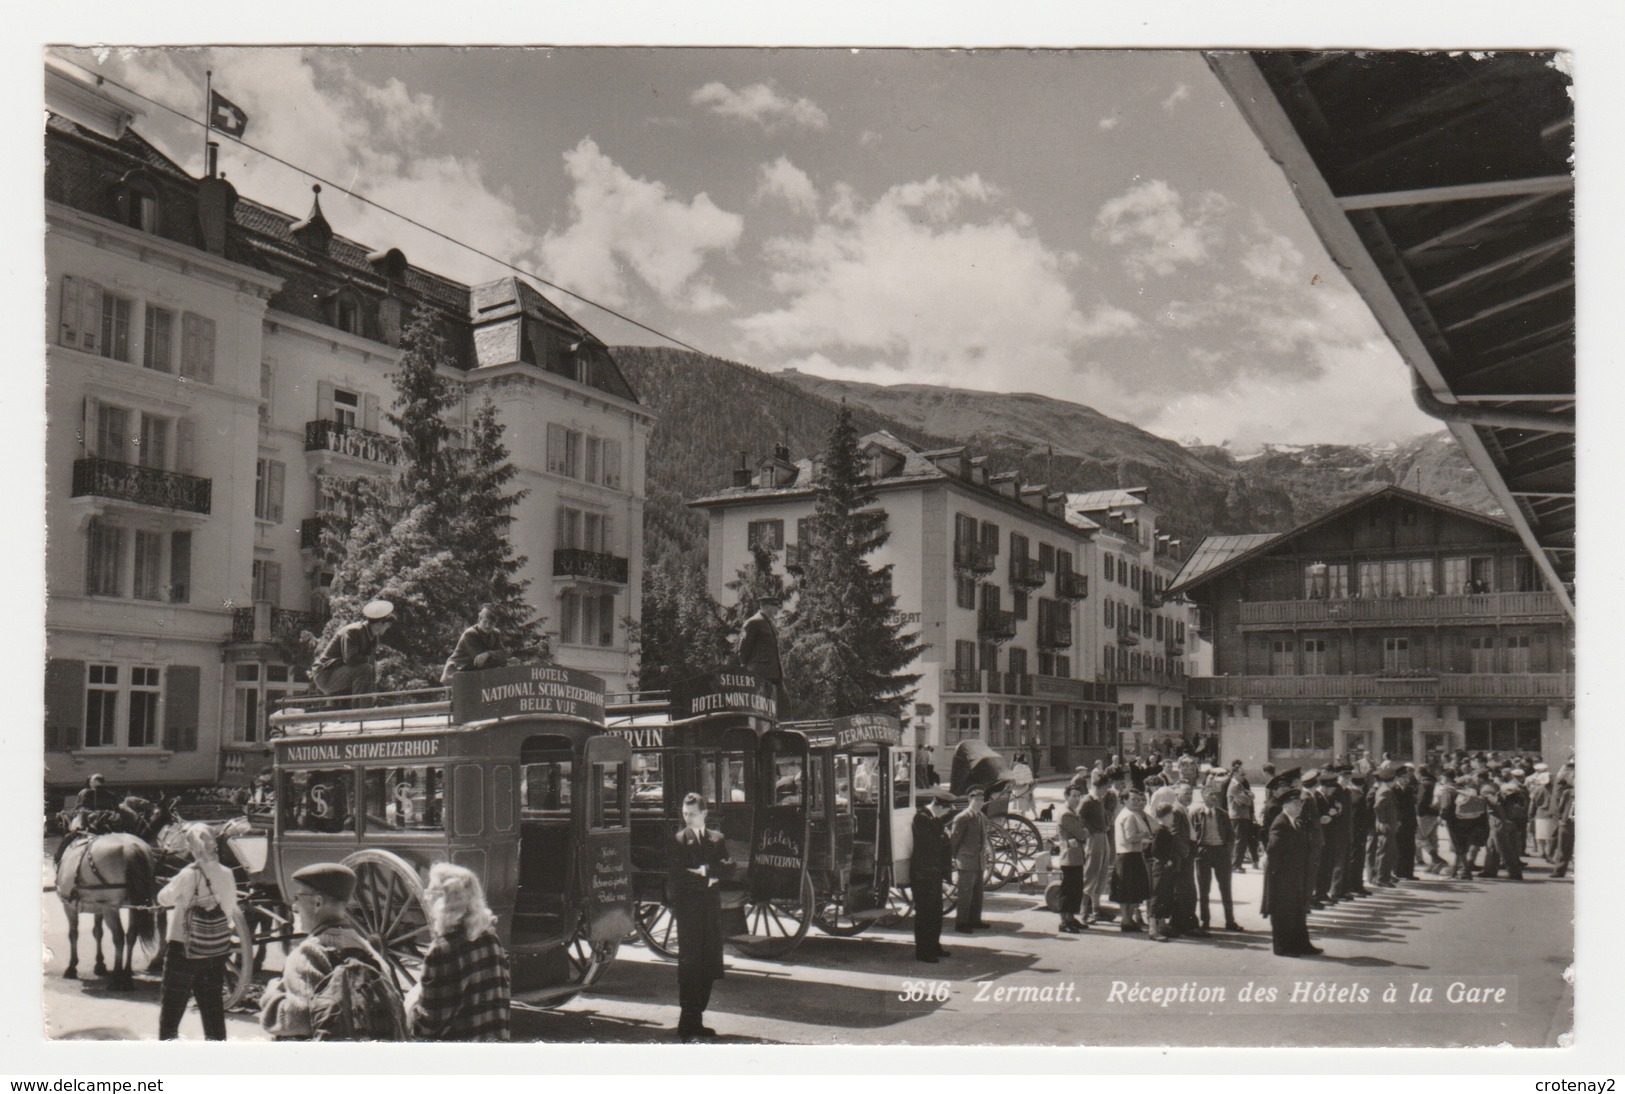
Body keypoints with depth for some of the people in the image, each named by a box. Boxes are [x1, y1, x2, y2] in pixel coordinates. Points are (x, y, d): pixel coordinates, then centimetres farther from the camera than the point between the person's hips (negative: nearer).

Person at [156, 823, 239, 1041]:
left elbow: (163, 898, -1)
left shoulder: (188, 875, -18)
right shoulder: (226, 874, -4)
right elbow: (231, 914, 3)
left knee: (171, 1009, 10)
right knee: (214, 1010, 13)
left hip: (183, 951, -4)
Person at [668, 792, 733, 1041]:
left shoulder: (717, 839, 13)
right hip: (688, 906, -5)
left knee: (709, 964, 6)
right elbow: (676, 876, -10)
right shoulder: (678, 841, -1)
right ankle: (687, 1024, -3)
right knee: (690, 964, -6)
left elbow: (728, 866, 2)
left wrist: (705, 871, -12)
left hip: (711, 906, 5)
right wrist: (708, 878, -10)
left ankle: (697, 1020, 16)